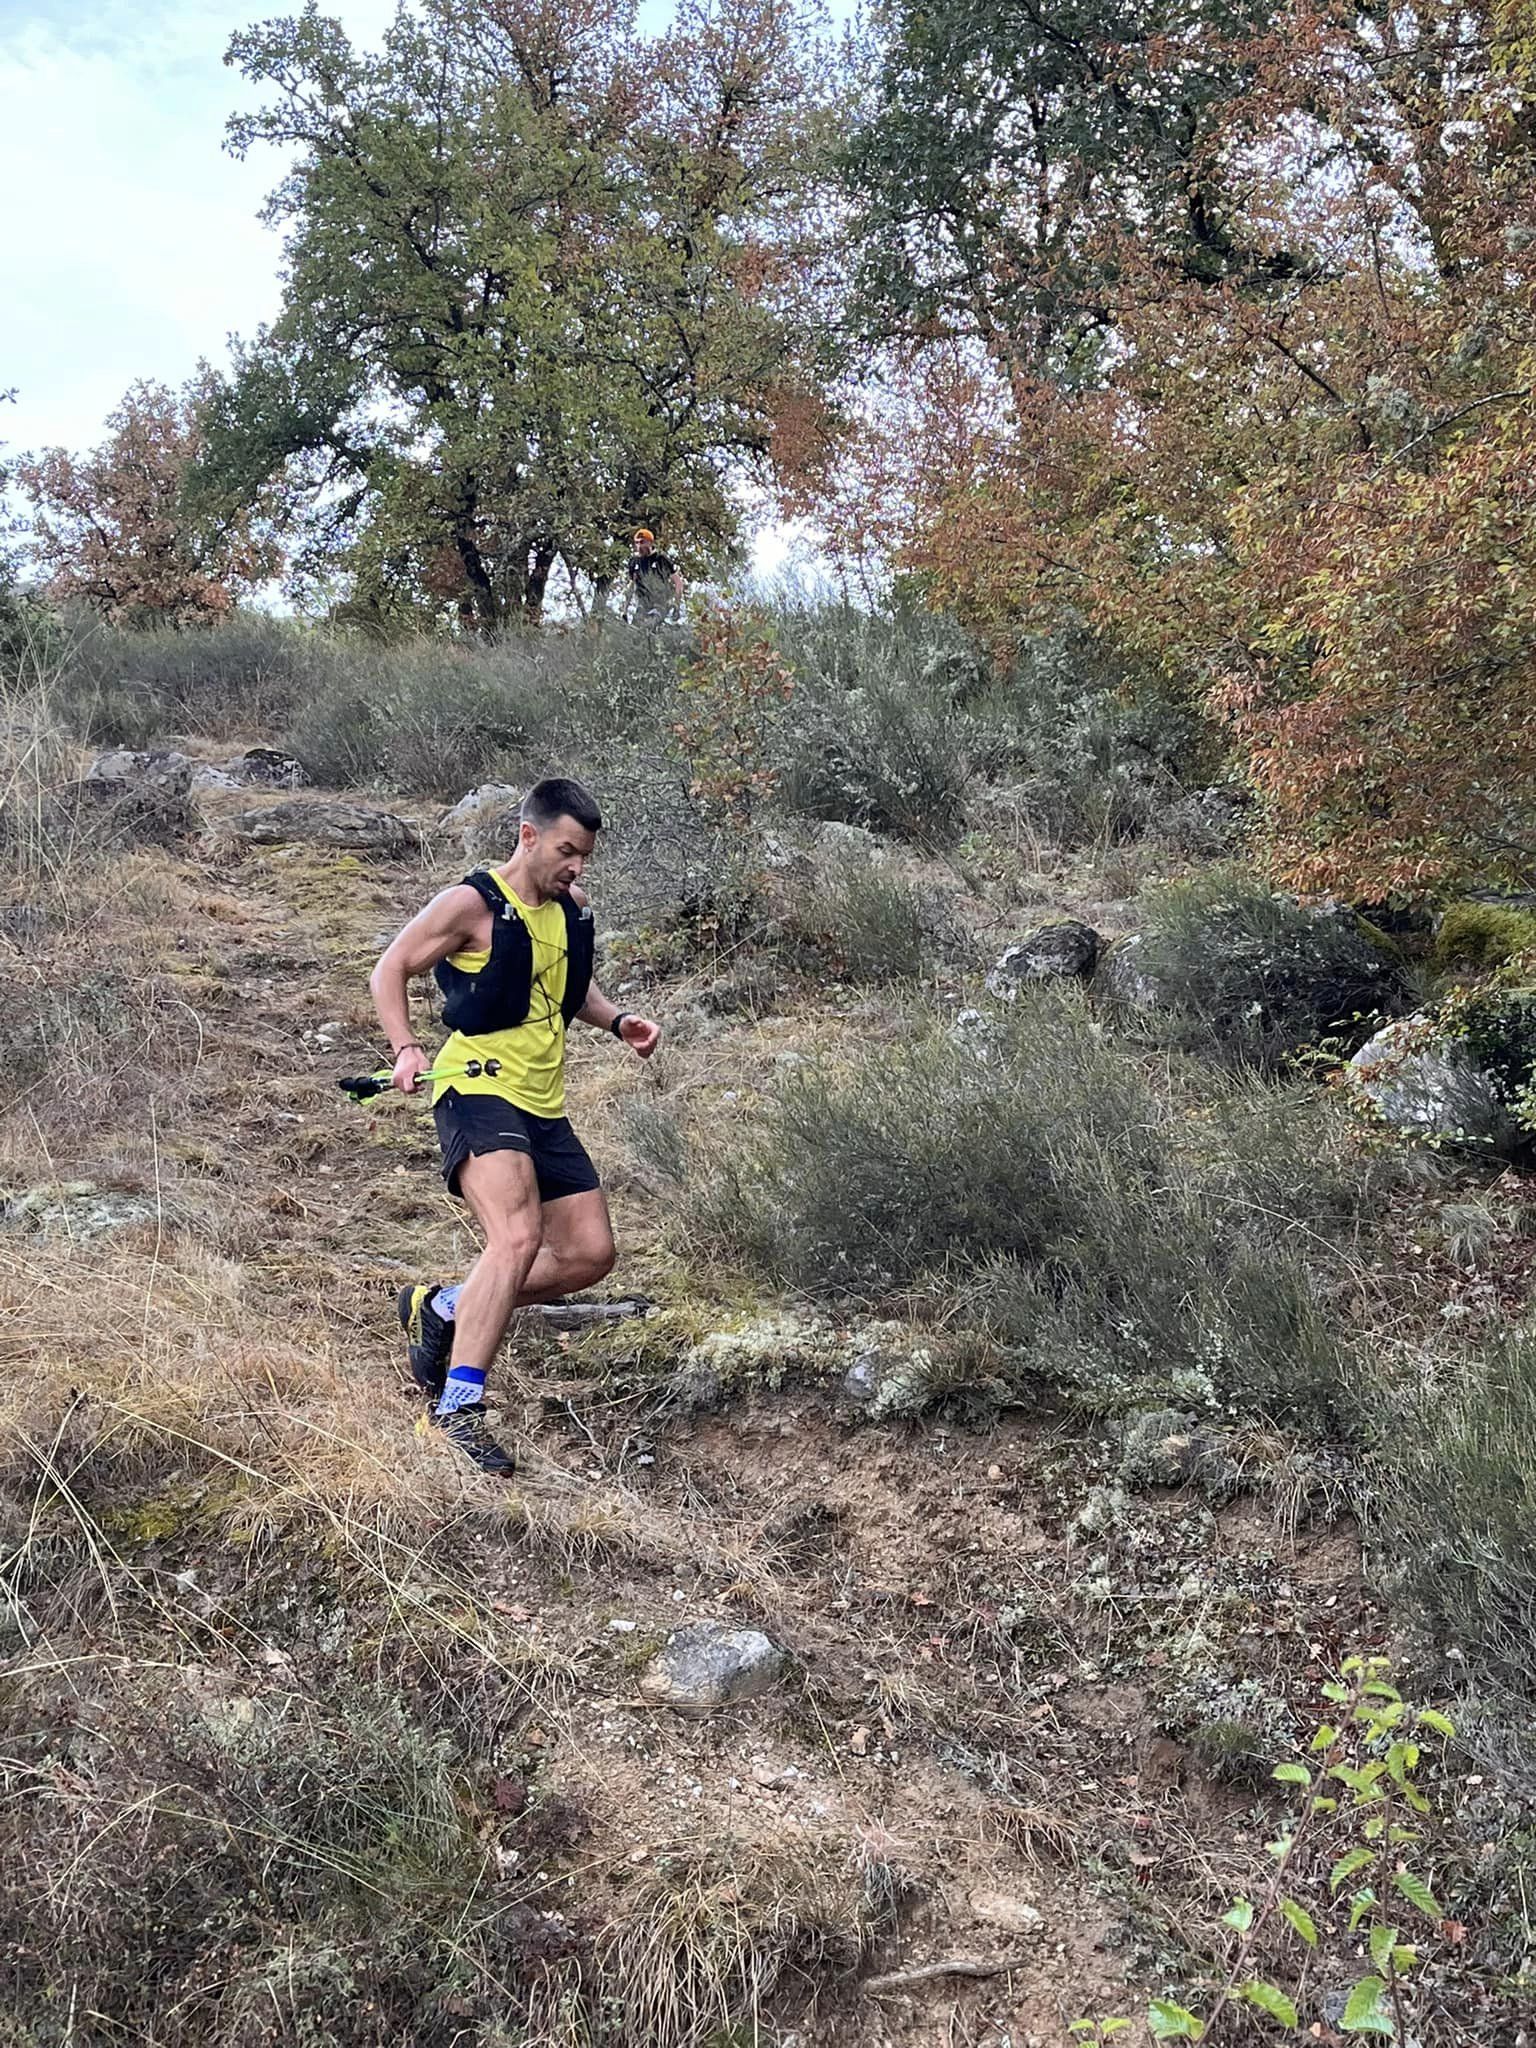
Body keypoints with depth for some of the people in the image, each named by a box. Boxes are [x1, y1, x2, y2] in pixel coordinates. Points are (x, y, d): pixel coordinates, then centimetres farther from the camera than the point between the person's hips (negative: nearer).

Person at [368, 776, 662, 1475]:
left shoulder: (573, 907, 12)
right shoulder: (473, 904, -9)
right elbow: (390, 970, -3)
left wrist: (616, 1021, 9)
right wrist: (405, 1049, -17)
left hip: (543, 1105, 8)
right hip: (478, 1090, -8)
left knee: (590, 1253, 6)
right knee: (518, 1235, -28)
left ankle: (443, 1308, 23)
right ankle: (457, 1408, -22)